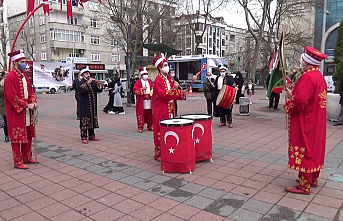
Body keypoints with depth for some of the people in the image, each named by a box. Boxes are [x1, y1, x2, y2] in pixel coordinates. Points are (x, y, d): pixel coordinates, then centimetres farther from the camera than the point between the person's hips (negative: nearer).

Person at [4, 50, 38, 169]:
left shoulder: (24, 76, 12)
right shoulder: (10, 77, -14)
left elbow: (30, 91, 15)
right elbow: (12, 97, -19)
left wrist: (33, 102, -3)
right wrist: (27, 105, -18)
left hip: (26, 112, 8)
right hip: (16, 113, -8)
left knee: (28, 136, 14)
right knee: (17, 137, 1)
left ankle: (27, 157, 27)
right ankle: (18, 162, 10)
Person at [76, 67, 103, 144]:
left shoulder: (93, 82, 14)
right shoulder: (79, 83, 0)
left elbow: (100, 90, 5)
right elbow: (82, 90, -20)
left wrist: (99, 84, -14)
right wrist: (88, 83, -26)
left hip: (93, 106, 5)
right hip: (84, 106, -5)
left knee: (92, 120, 11)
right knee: (84, 121, -6)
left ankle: (91, 135, 21)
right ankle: (84, 137, -1)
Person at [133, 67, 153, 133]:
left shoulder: (149, 82, 14)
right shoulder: (138, 82, -1)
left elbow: (153, 88, 19)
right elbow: (135, 90, -11)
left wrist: (152, 91, -2)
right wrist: (142, 89, -21)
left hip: (149, 101, 4)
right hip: (141, 102, -4)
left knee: (149, 113, 8)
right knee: (141, 113, -4)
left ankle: (150, 126, 19)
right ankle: (140, 126, 3)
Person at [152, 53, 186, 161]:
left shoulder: (169, 79, 12)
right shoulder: (158, 80, -12)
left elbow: (173, 94, 15)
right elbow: (163, 95, -22)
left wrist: (181, 93, -1)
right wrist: (174, 89, -27)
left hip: (169, 109, 8)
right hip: (161, 110, -8)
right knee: (160, 131, -1)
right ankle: (158, 154, 11)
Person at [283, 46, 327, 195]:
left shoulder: (308, 77, -21)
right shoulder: (320, 76, 12)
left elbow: (299, 100, -29)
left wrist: (288, 106, -9)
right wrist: (293, 94, 6)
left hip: (305, 123, -10)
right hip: (316, 123, 10)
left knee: (304, 151, -3)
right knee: (314, 149, 18)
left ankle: (304, 186, 5)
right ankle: (313, 179, 32)